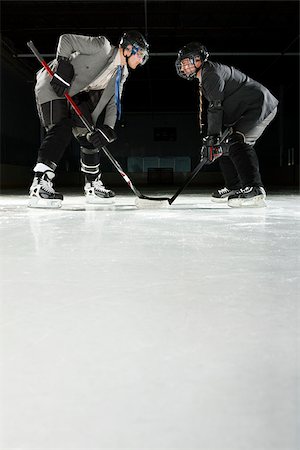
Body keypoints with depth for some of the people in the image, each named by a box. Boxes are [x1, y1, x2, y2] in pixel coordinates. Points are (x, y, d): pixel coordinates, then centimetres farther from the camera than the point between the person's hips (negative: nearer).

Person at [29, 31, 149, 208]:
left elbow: (112, 102, -1)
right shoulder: (102, 46, -19)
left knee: (91, 134, 7)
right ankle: (40, 185, -35)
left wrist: (107, 129, -16)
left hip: (74, 94, 9)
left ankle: (93, 186, 17)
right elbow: (66, 39, -20)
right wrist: (63, 69, -28)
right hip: (52, 85, -9)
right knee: (62, 129, -27)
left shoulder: (121, 73, 5)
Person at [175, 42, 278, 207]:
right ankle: (234, 188, 19)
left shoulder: (211, 72, -16)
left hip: (260, 105, -11)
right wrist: (212, 137, 10)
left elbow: (216, 106, -24)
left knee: (237, 142, -25)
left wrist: (212, 136, -26)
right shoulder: (205, 76, 17)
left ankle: (255, 190, -29)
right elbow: (214, 107, 17)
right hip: (245, 110, 11)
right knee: (225, 145, 11)